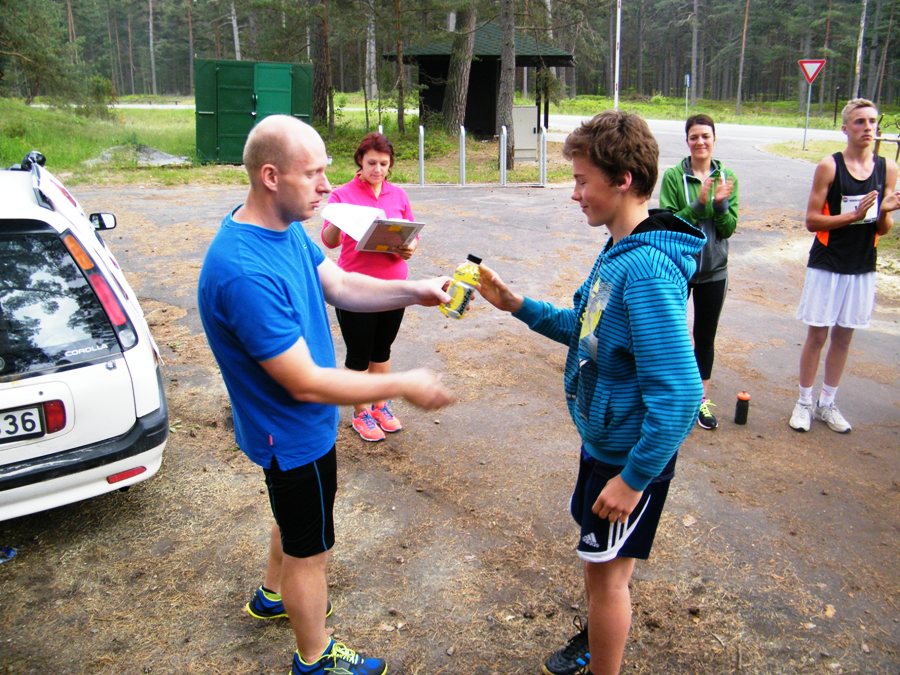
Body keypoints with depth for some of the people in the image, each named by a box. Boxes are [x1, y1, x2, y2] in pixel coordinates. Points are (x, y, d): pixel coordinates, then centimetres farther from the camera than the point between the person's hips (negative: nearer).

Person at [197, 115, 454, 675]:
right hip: (294, 435, -9)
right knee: (310, 547, 13)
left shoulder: (286, 228, -7)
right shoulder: (244, 271, -36)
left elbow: (340, 285, 4)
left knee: (296, 519, 31)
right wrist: (404, 386, -25)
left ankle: (274, 596, 57)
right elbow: (305, 383, -33)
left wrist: (414, 291, -10)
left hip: (297, 423, 9)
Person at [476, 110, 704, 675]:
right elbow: (589, 329, 13)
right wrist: (517, 305, 6)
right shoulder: (620, 250, 1)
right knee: (607, 562, 27)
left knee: (606, 569, 9)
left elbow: (679, 394, -31)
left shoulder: (647, 271, -30)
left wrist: (634, 478, -24)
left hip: (631, 453, -9)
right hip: (604, 439, 9)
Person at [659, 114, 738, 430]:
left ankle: (702, 399, 27)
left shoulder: (727, 178, -1)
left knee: (705, 337, 13)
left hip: (714, 271, 3)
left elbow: (729, 228, -3)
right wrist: (699, 205, -24)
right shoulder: (674, 175, -9)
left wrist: (720, 204, -20)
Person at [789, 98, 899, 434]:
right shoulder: (829, 166, -9)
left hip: (862, 267, 4)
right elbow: (812, 221, -11)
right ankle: (804, 403, 17)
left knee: (843, 336, 12)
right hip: (827, 265, -4)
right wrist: (854, 215, -20)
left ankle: (827, 403, 25)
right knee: (817, 335, 3)